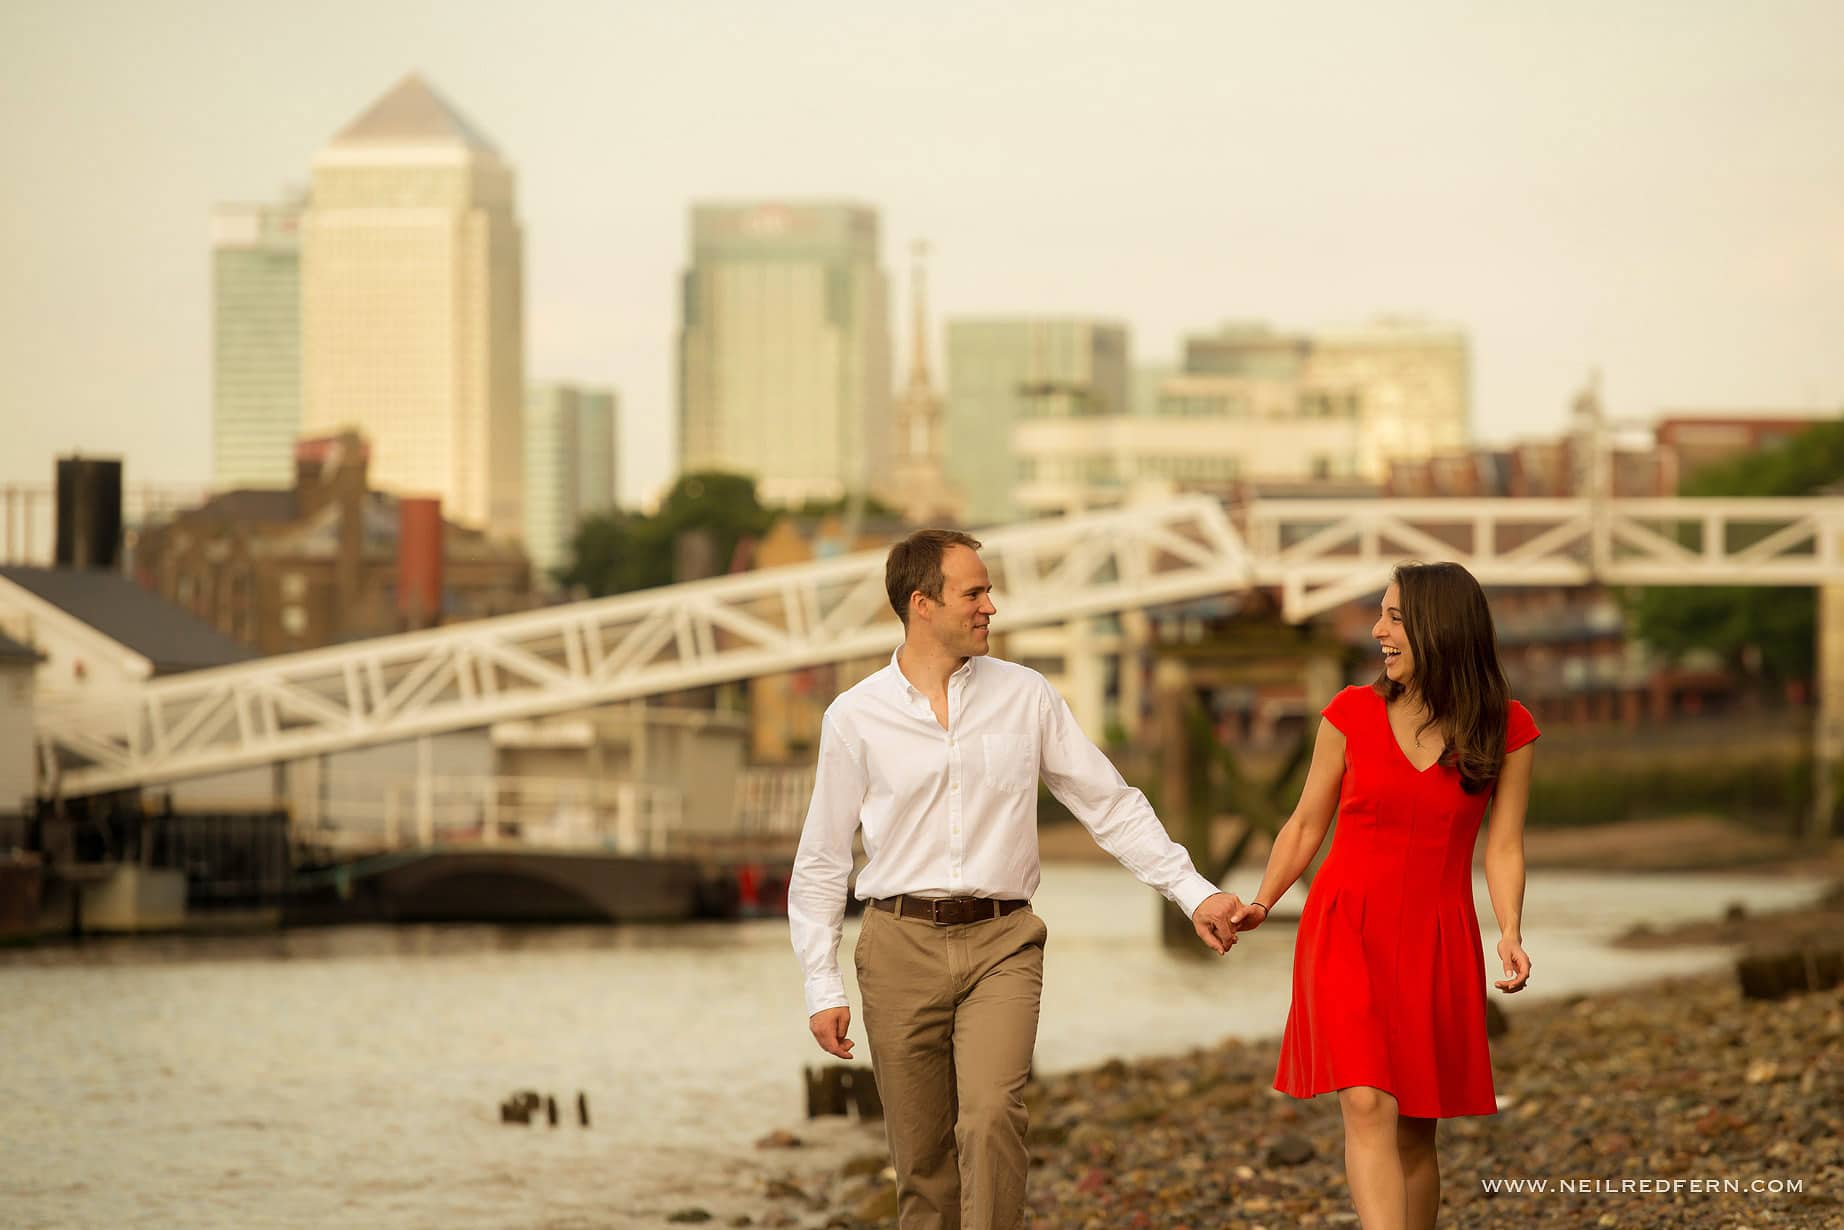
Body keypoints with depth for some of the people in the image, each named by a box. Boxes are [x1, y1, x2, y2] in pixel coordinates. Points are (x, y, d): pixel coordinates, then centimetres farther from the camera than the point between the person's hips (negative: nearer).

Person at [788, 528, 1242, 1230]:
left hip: (1000, 942, 0)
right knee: (921, 1158, 2)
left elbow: (1111, 805, 11)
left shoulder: (1025, 698, 7)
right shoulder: (855, 718, 4)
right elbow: (821, 863, 8)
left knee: (992, 1116, -22)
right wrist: (822, 989, 3)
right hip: (901, 945, 0)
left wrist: (1193, 892, 2)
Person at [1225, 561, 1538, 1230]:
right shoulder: (1352, 713, 2)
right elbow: (1307, 825, 9)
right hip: (1346, 930, -1)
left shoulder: (1505, 729, 1)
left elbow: (1503, 845, 0)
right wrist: (1260, 905, -2)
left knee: (1415, 1130, 6)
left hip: (1436, 944, 1)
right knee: (1368, 1105, -18)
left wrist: (1510, 933, -14)